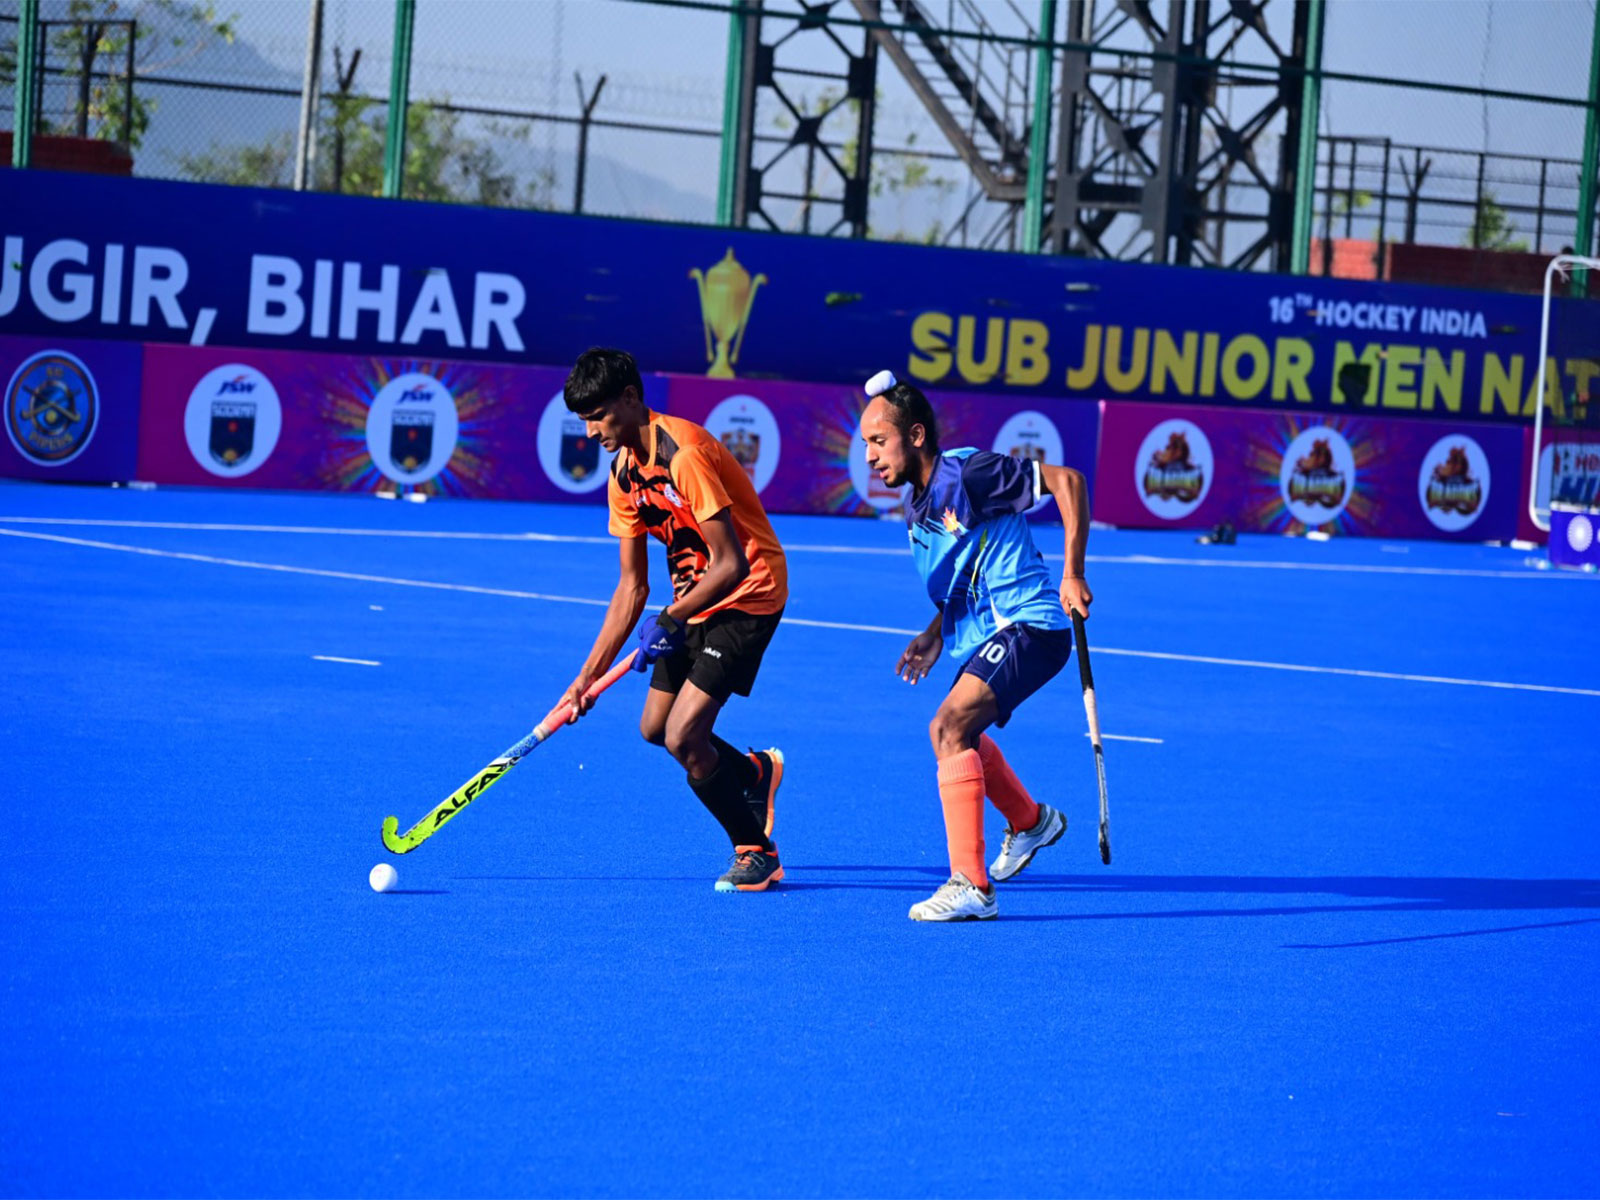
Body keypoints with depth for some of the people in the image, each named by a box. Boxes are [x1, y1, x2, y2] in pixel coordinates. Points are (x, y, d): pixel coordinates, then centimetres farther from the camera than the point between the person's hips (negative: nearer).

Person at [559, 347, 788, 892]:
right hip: (694, 603, 9)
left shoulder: (683, 453, -25)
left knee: (683, 737, -15)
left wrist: (669, 621, -23)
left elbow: (732, 565, -26)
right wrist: (590, 674, 3)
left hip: (748, 596, -9)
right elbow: (632, 586, 6)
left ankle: (757, 852, 5)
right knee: (654, 728, 11)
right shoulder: (624, 474, 2)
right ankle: (755, 773, 37)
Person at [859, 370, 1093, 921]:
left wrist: (1073, 575, -22)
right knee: (950, 733, 28)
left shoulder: (969, 472, -19)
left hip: (1028, 626, -11)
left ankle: (971, 886, -27)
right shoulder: (917, 502, 9)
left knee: (951, 727, -27)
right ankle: (1030, 822, 53)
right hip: (984, 633, 11)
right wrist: (935, 634, 9)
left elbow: (1066, 480, -18)